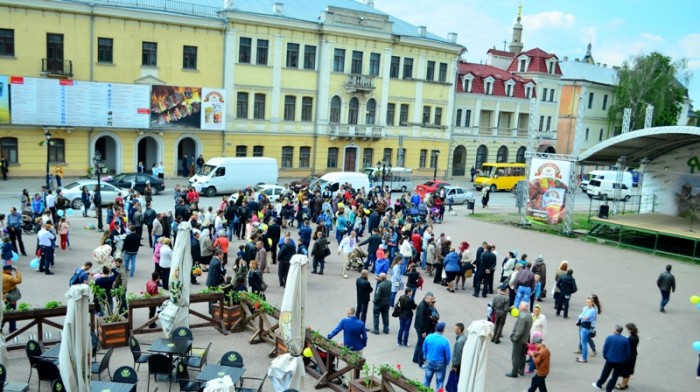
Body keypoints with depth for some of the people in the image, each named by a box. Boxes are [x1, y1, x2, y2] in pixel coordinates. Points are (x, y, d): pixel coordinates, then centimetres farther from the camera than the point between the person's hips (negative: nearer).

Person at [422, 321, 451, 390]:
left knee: (427, 379, 20)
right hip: (440, 364, -4)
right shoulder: (445, 341, -22)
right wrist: (446, 363, 6)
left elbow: (424, 349, 2)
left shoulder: (428, 337, -11)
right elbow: (447, 355, -13)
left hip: (429, 361, 4)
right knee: (439, 382, 11)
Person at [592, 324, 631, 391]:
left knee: (605, 373, 17)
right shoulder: (625, 340, -8)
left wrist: (605, 356, 11)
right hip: (620, 361, 0)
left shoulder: (609, 338, -11)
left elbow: (604, 349, -5)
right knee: (615, 375, 13)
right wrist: (625, 360, 11)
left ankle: (599, 384, 32)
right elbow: (627, 352, -3)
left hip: (610, 360, 0)